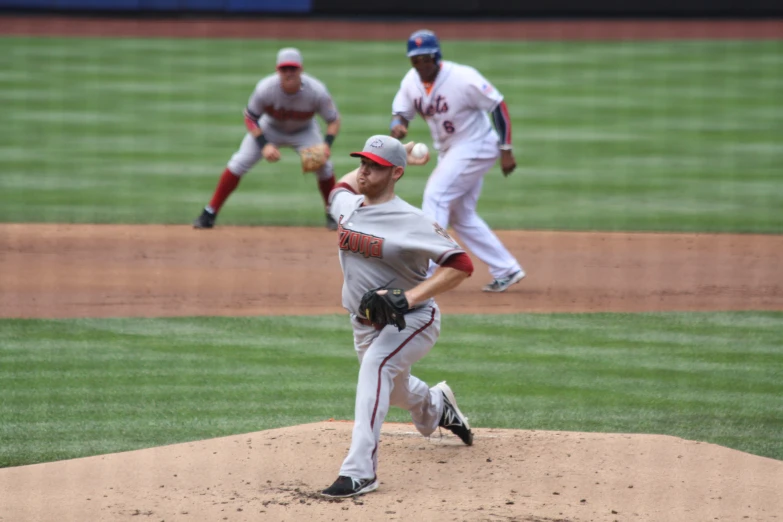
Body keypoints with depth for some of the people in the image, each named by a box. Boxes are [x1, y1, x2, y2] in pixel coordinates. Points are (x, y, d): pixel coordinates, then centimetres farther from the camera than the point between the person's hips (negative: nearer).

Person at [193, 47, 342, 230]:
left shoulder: (316, 91, -32)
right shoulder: (265, 88, -33)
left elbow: (333, 121, -19)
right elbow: (250, 117, -17)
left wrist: (327, 145, -37)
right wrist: (264, 145, -30)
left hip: (303, 131, 0)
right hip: (270, 128, 0)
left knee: (323, 165, -18)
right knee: (239, 162, -13)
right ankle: (209, 215, -4)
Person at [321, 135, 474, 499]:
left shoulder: (411, 221, -23)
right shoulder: (346, 205, -4)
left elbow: (461, 265, -27)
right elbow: (342, 185, 24)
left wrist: (409, 297, -35)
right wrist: (398, 156, 20)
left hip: (413, 320, -7)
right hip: (364, 325, 8)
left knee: (375, 367, -34)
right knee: (394, 390, 27)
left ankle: (360, 471, -40)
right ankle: (436, 408, 65)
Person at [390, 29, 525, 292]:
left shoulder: (463, 79, -23)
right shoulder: (411, 81, -3)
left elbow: (498, 106, -17)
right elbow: (400, 112, 2)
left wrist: (506, 150, -18)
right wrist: (397, 125, -24)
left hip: (475, 146, -8)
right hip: (449, 151, 9)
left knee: (436, 196, -18)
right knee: (460, 216, 11)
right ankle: (506, 270, 20)